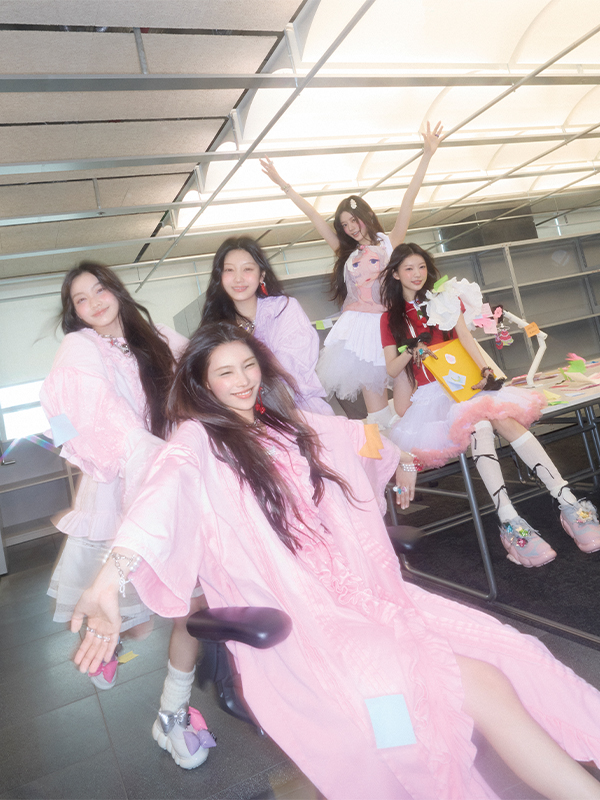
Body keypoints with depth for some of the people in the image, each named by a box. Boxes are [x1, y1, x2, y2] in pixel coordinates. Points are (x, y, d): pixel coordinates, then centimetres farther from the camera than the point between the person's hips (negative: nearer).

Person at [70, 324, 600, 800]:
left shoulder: (290, 426, 16)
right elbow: (167, 491, -26)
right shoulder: (199, 440, -4)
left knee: (506, 653, -11)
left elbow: (359, 436, 34)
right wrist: (110, 579, -42)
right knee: (475, 686, -21)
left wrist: (403, 456, 50)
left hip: (360, 593, 7)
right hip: (297, 627, -6)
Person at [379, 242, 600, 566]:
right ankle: (510, 521, -44)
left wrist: (485, 369, -13)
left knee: (504, 416, -31)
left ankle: (569, 503, -38)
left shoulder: (443, 300, 19)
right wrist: (411, 350, -12)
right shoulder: (390, 319, 13)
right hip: (428, 394, -2)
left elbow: (466, 338, 3)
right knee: (478, 423, -34)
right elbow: (391, 370, 6)